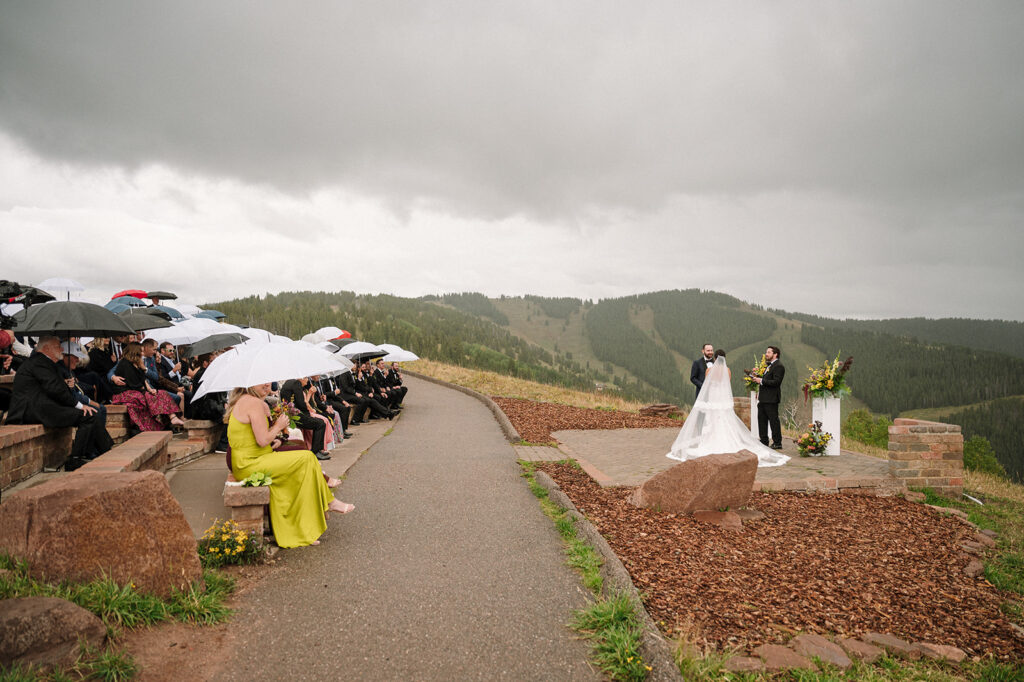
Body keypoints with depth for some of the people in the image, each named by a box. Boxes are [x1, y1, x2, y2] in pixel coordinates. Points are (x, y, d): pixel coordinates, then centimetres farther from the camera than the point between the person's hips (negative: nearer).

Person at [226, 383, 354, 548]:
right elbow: (262, 441, -21)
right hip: (250, 465, -10)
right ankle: (329, 502, 6)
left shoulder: (241, 401, 17)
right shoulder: (254, 403, -16)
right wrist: (278, 426, -5)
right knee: (307, 458, -11)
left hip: (243, 464, 10)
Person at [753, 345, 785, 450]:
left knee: (773, 420, -3)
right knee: (762, 420, 14)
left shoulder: (778, 366, -13)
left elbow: (776, 382, -22)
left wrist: (761, 381, -19)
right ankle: (764, 441, 23)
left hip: (771, 399, -10)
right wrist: (760, 392, 14)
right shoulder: (769, 365, 18)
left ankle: (777, 443, 4)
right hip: (763, 399, 10)